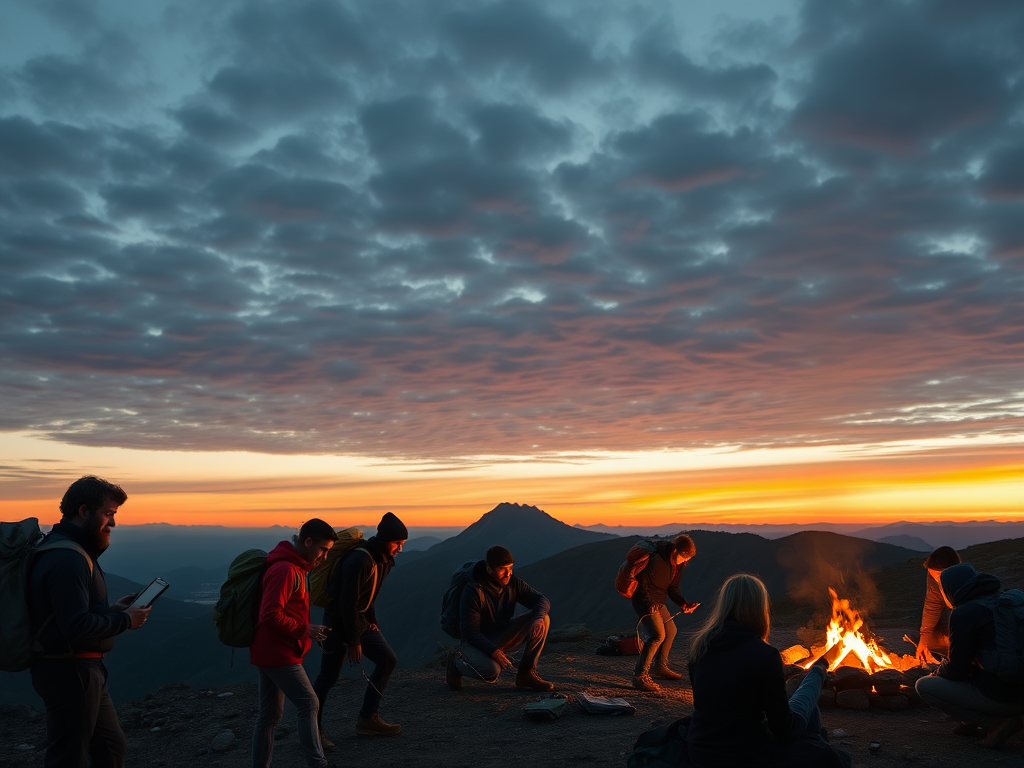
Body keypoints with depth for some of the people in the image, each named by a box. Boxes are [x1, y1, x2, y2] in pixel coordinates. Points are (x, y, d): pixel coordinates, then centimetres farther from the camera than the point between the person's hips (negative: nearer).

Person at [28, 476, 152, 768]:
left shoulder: (71, 551, 12)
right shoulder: (67, 559, -21)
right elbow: (78, 627, -28)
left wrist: (113, 610, 7)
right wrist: (125, 620, -14)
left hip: (83, 670, 10)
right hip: (69, 672, -10)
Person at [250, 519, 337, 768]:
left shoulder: (294, 567, 14)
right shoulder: (285, 570, -19)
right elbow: (272, 615, -25)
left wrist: (306, 631, 10)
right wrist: (305, 630, -18)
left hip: (270, 652, 10)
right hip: (278, 653, -10)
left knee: (270, 713, 13)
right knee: (309, 704, -8)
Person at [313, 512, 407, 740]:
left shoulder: (383, 560, 2)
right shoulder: (360, 561, -27)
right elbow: (347, 602, -26)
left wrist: (371, 621, 6)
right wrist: (353, 642, -20)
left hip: (359, 619, 9)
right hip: (338, 621, -9)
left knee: (387, 661, 7)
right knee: (329, 676, -6)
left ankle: (367, 719, 15)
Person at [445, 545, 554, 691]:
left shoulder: (513, 583, -8)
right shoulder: (473, 591, -24)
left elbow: (541, 600, -6)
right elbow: (469, 632, -25)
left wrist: (538, 618, -30)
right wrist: (494, 652, -37)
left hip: (502, 635, 6)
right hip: (477, 641, -6)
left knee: (543, 620, -14)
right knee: (491, 671, -38)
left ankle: (526, 674, -8)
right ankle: (457, 661, -4)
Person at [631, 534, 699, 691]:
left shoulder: (678, 565, 4)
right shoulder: (656, 560, -25)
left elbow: (673, 588, 10)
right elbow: (642, 582, -22)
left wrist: (683, 604, -4)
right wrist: (649, 604, -27)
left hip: (658, 603, 10)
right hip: (644, 601, -10)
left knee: (671, 631, 19)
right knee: (658, 635, -20)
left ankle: (661, 667, 38)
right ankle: (640, 675, -17)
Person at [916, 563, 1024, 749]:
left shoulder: (963, 614, -13)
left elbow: (957, 670, -11)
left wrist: (938, 672, 12)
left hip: (998, 698, -9)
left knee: (924, 685, 1)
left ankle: (996, 722, -3)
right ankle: (971, 722, 14)